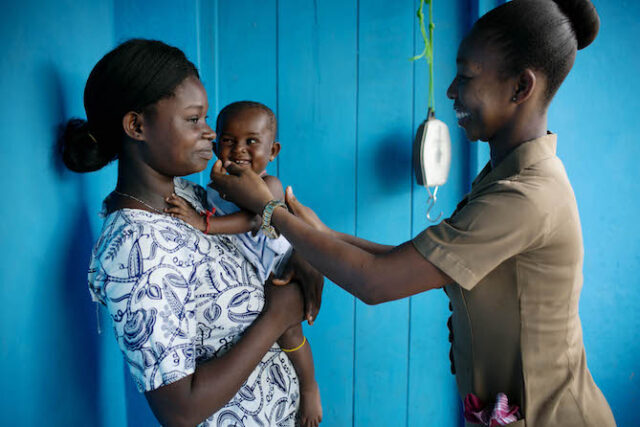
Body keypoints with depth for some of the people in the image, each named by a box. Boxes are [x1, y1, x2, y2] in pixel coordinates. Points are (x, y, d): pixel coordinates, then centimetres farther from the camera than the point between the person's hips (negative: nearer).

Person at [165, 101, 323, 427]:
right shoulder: (213, 191, -1)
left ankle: (309, 387, 22)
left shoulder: (269, 186, -20)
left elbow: (254, 218, -41)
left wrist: (203, 223, -49)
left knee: (287, 329, -5)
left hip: (278, 277, -5)